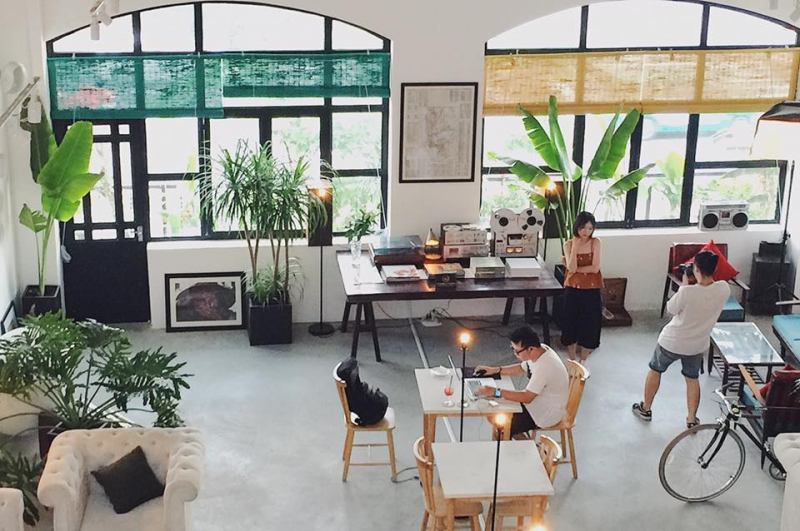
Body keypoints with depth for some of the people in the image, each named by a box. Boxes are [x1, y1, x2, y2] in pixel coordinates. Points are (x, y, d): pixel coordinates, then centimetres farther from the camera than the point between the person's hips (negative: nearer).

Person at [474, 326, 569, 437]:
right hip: (536, 400, 9)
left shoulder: (545, 366, -33)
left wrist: (495, 392, -29)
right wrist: (496, 370, 3)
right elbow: (522, 368, 14)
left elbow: (527, 397, -31)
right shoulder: (540, 350, -6)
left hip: (547, 414, -9)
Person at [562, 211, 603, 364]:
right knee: (571, 324, 8)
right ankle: (572, 361, 26)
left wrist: (576, 268, -13)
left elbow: (595, 268, -14)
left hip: (591, 290, 0)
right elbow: (572, 268, -16)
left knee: (589, 326, 7)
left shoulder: (595, 243, -5)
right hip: (573, 289, 1)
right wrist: (575, 246, -18)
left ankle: (582, 361, 25)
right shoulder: (569, 244, -4)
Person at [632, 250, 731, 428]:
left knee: (655, 370, 22)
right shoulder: (724, 289, -19)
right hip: (697, 345, 3)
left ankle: (645, 409, 37)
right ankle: (692, 419, 31)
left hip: (672, 342, -3)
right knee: (692, 379, 24)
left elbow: (670, 309, -12)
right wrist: (690, 287, -3)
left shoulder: (687, 292, -32)